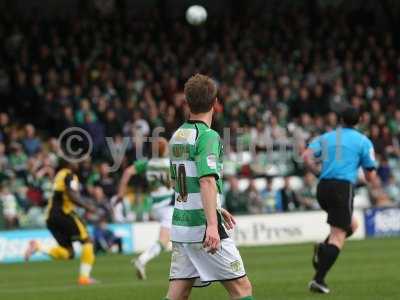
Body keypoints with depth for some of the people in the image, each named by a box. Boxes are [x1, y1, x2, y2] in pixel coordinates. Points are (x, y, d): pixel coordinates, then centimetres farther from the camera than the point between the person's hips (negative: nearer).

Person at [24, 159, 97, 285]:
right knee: (86, 241, 5)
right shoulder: (70, 176, -5)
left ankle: (38, 247, -9)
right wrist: (87, 207, -10)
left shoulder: (59, 175, 22)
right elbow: (72, 196, -18)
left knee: (68, 253, 9)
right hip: (64, 213, -8)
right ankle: (84, 277, -1)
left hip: (51, 217, 8)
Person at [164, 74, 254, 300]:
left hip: (180, 225, 8)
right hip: (203, 228, -8)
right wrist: (212, 225, -32)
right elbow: (206, 181, -24)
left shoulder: (177, 136, 14)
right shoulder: (208, 136, -11)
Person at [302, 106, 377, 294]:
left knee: (351, 225, 25)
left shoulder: (326, 138, 16)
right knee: (338, 237, -4)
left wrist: (318, 172, 13)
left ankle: (323, 249, 0)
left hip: (323, 187, 5)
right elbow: (370, 177, 5)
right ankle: (318, 280, -17)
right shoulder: (363, 141, 6)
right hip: (343, 187, -5)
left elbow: (307, 156, -1)